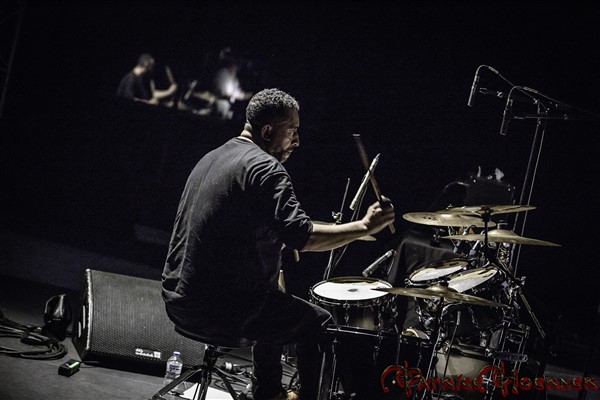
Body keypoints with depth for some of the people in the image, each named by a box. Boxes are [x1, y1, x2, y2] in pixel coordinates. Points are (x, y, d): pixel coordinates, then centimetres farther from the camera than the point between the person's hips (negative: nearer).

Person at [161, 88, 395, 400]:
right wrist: (363, 227, -17)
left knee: (274, 305, 34)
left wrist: (277, 243, 25)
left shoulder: (212, 158, 14)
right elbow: (302, 236, -24)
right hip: (220, 309, -9)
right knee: (318, 322, 11)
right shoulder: (264, 167, -14)